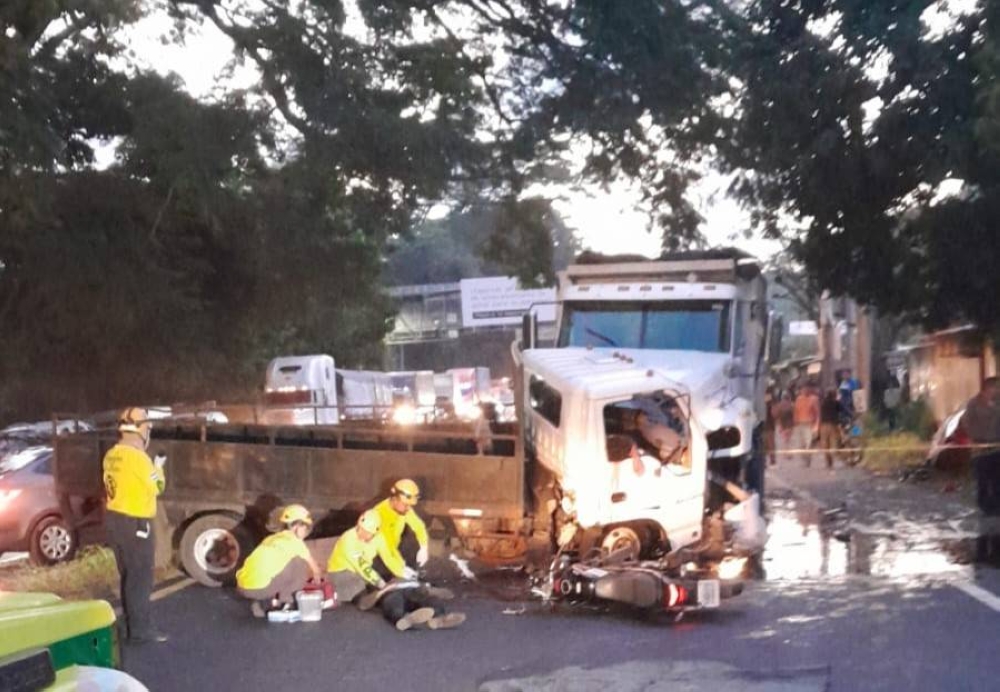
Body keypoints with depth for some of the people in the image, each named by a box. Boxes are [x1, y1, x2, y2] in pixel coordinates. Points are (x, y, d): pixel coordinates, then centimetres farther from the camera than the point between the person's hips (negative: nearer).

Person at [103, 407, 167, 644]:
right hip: (134, 522, -9)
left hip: (114, 518, 9)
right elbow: (156, 487, -12)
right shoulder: (138, 457, -20)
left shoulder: (112, 455, 6)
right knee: (141, 577, -1)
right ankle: (140, 629, 2)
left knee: (128, 575, 16)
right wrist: (158, 467, 6)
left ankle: (133, 624, 23)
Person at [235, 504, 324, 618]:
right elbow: (313, 567, 19)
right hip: (262, 588, -7)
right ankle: (284, 599, 8)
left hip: (242, 588, 7)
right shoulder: (295, 541, 7)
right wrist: (318, 580, 43)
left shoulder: (270, 539, 26)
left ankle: (264, 603, 15)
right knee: (302, 564, 6)